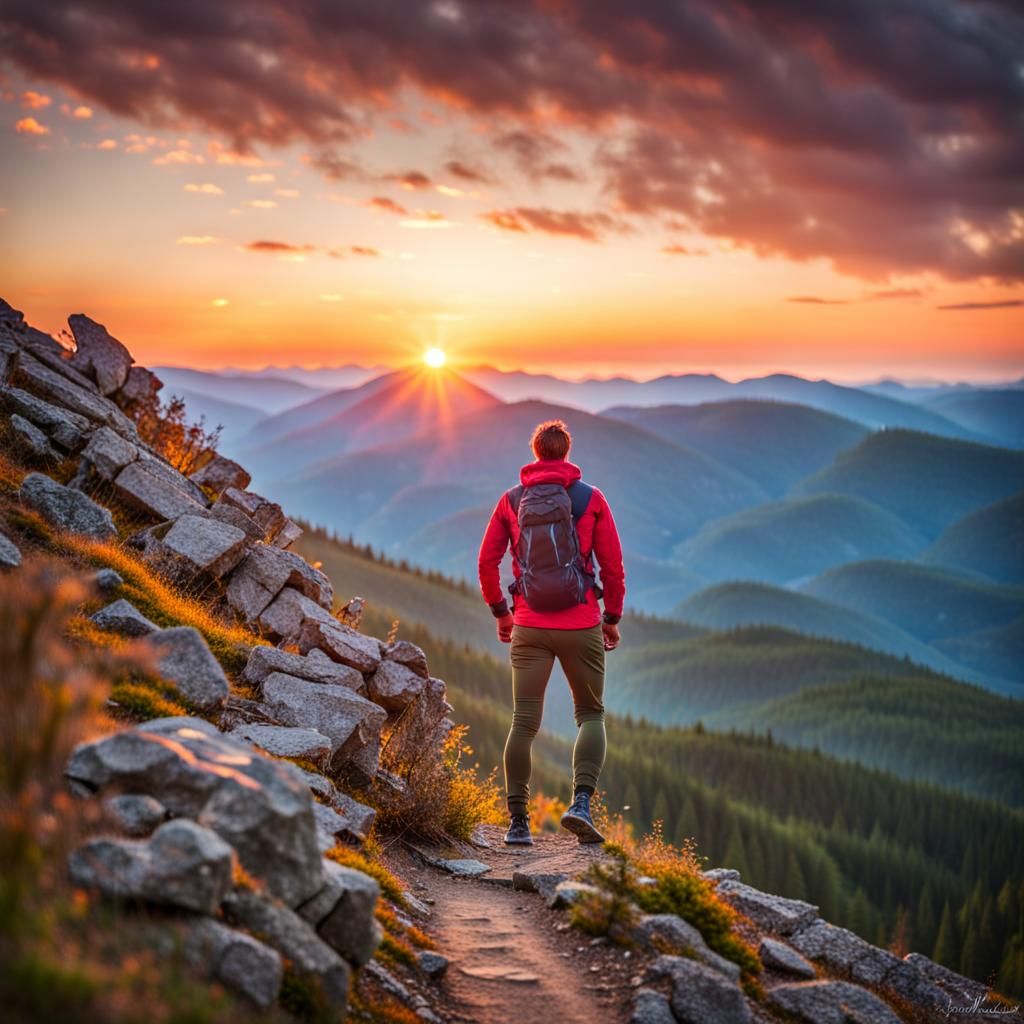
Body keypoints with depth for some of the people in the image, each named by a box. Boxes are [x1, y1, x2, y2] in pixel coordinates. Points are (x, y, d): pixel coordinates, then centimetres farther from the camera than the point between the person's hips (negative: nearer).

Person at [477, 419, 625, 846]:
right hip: (581, 626, -1)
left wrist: (500, 612, 17)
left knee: (524, 722, 4)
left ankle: (517, 821, 2)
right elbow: (613, 565, 0)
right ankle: (581, 801, -8)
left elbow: (486, 562, 5)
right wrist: (612, 616, 11)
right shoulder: (590, 498, 1)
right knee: (591, 714, 11)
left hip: (529, 627, 1)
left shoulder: (512, 500, 6)